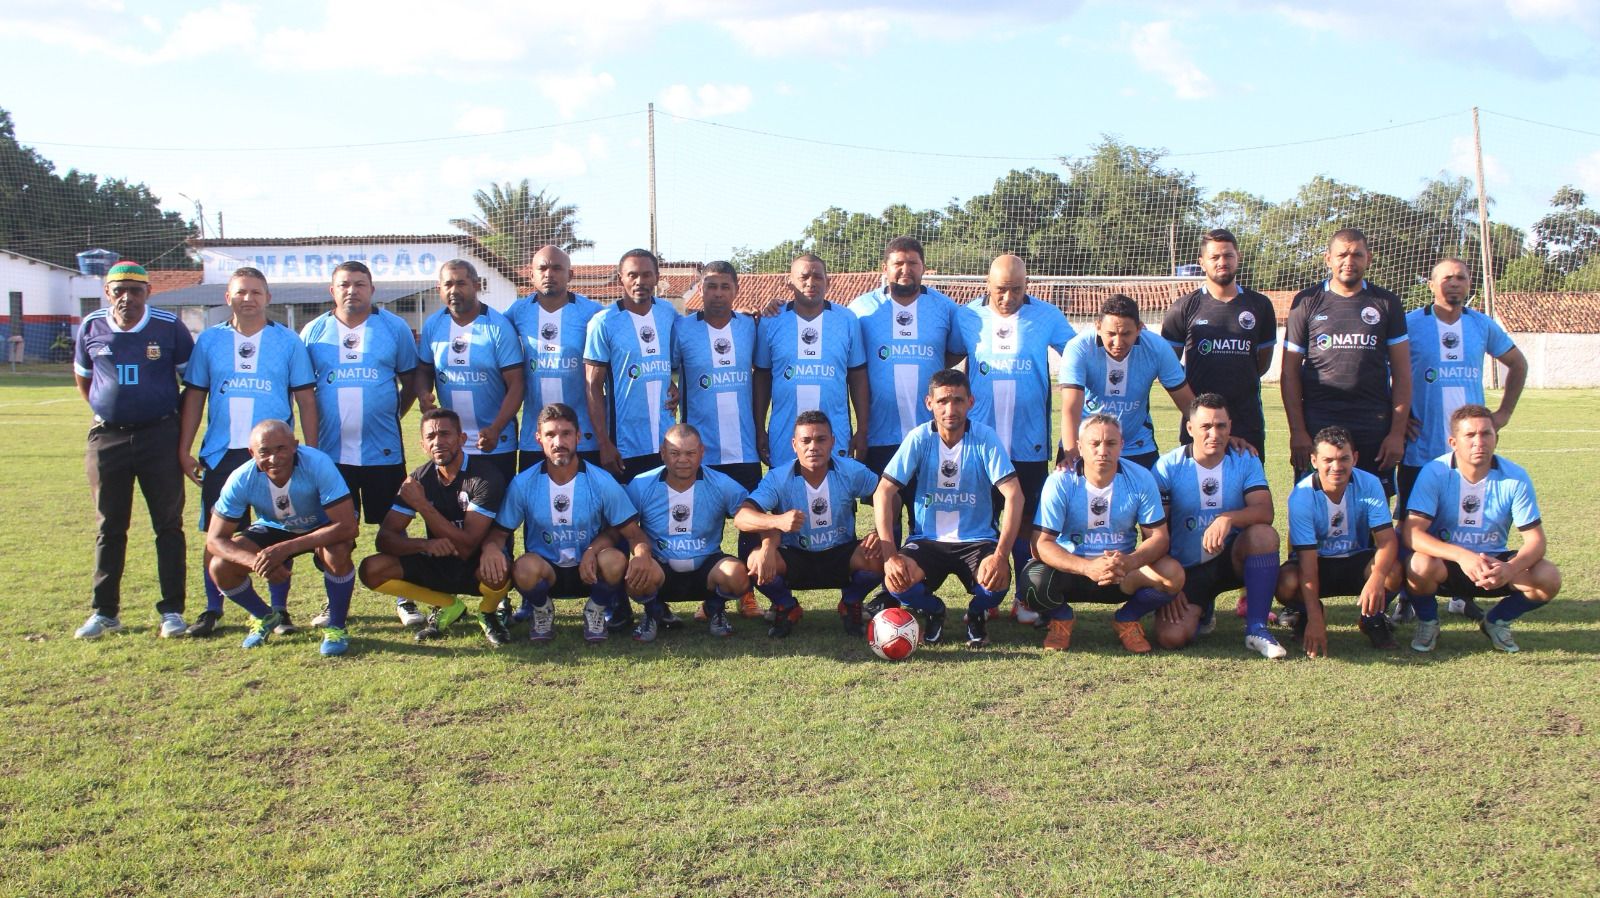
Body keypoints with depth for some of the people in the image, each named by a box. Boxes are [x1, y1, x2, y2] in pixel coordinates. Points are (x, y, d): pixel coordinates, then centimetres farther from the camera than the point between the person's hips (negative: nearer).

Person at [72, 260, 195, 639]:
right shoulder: (91, 327, 2)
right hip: (107, 438, 2)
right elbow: (81, 376, 18)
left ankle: (172, 611, 9)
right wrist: (106, 411, 13)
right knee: (109, 527, 9)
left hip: (160, 436, -2)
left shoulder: (169, 326, -4)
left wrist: (176, 417, 5)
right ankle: (104, 612, 17)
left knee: (168, 525, 2)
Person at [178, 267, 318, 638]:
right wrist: (184, 450, 5)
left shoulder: (288, 341, 5)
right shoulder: (209, 340, 8)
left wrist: (312, 450, -1)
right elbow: (194, 396, 10)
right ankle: (212, 610, 17)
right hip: (221, 454, 1)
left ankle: (279, 610, 14)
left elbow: (306, 399, 5)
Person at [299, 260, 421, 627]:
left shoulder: (395, 328, 3)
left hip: (383, 450, -1)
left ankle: (404, 599, 13)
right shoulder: (314, 332, 6)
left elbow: (411, 381, 9)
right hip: (331, 451, 2)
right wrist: (314, 431, 9)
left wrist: (389, 417, 7)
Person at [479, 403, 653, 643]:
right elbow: (500, 532, -2)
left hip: (591, 572, 0)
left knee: (615, 560, -33)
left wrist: (642, 554, -35)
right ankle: (542, 612, 2)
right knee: (525, 567, -34)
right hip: (545, 571, 0)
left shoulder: (602, 482, -10)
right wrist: (490, 548, -29)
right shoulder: (523, 484, -7)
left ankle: (596, 611, 1)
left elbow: (633, 532, -9)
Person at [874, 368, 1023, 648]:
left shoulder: (985, 438, -9)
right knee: (896, 581, -29)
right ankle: (933, 611, 9)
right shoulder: (919, 438, -8)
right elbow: (883, 493, -11)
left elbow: (1013, 494, -16)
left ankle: (977, 614, 8)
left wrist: (1001, 555, -28)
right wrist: (890, 555, -22)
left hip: (976, 539, 0)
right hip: (927, 539, 1)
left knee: (997, 581, -31)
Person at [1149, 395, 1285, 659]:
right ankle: (1201, 610, 15)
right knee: (1172, 637, -23)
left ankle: (1256, 628, -20)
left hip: (1232, 559, 1)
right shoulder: (1168, 466, -6)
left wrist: (1229, 518, -37)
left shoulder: (1245, 461, -2)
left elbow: (1265, 511, -17)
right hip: (1186, 569, -1)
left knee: (1264, 534, -31)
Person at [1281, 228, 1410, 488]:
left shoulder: (1386, 303, 9)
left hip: (1375, 431, 1)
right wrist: (1297, 431, -5)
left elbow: (1401, 372, 7)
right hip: (1317, 426, -1)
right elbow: (1290, 372, 3)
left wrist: (1398, 432, -2)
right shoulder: (1307, 302, 6)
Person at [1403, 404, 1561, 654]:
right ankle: (1427, 621, -2)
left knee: (1548, 578, -23)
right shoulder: (1434, 473, -19)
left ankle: (1496, 621, 8)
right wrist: (1462, 555, -42)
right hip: (1445, 561, -2)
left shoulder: (1515, 477, -12)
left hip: (1494, 562, 3)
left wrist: (1509, 569, -34)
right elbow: (1413, 533, -26)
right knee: (1421, 565, -37)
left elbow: (1535, 539, -12)